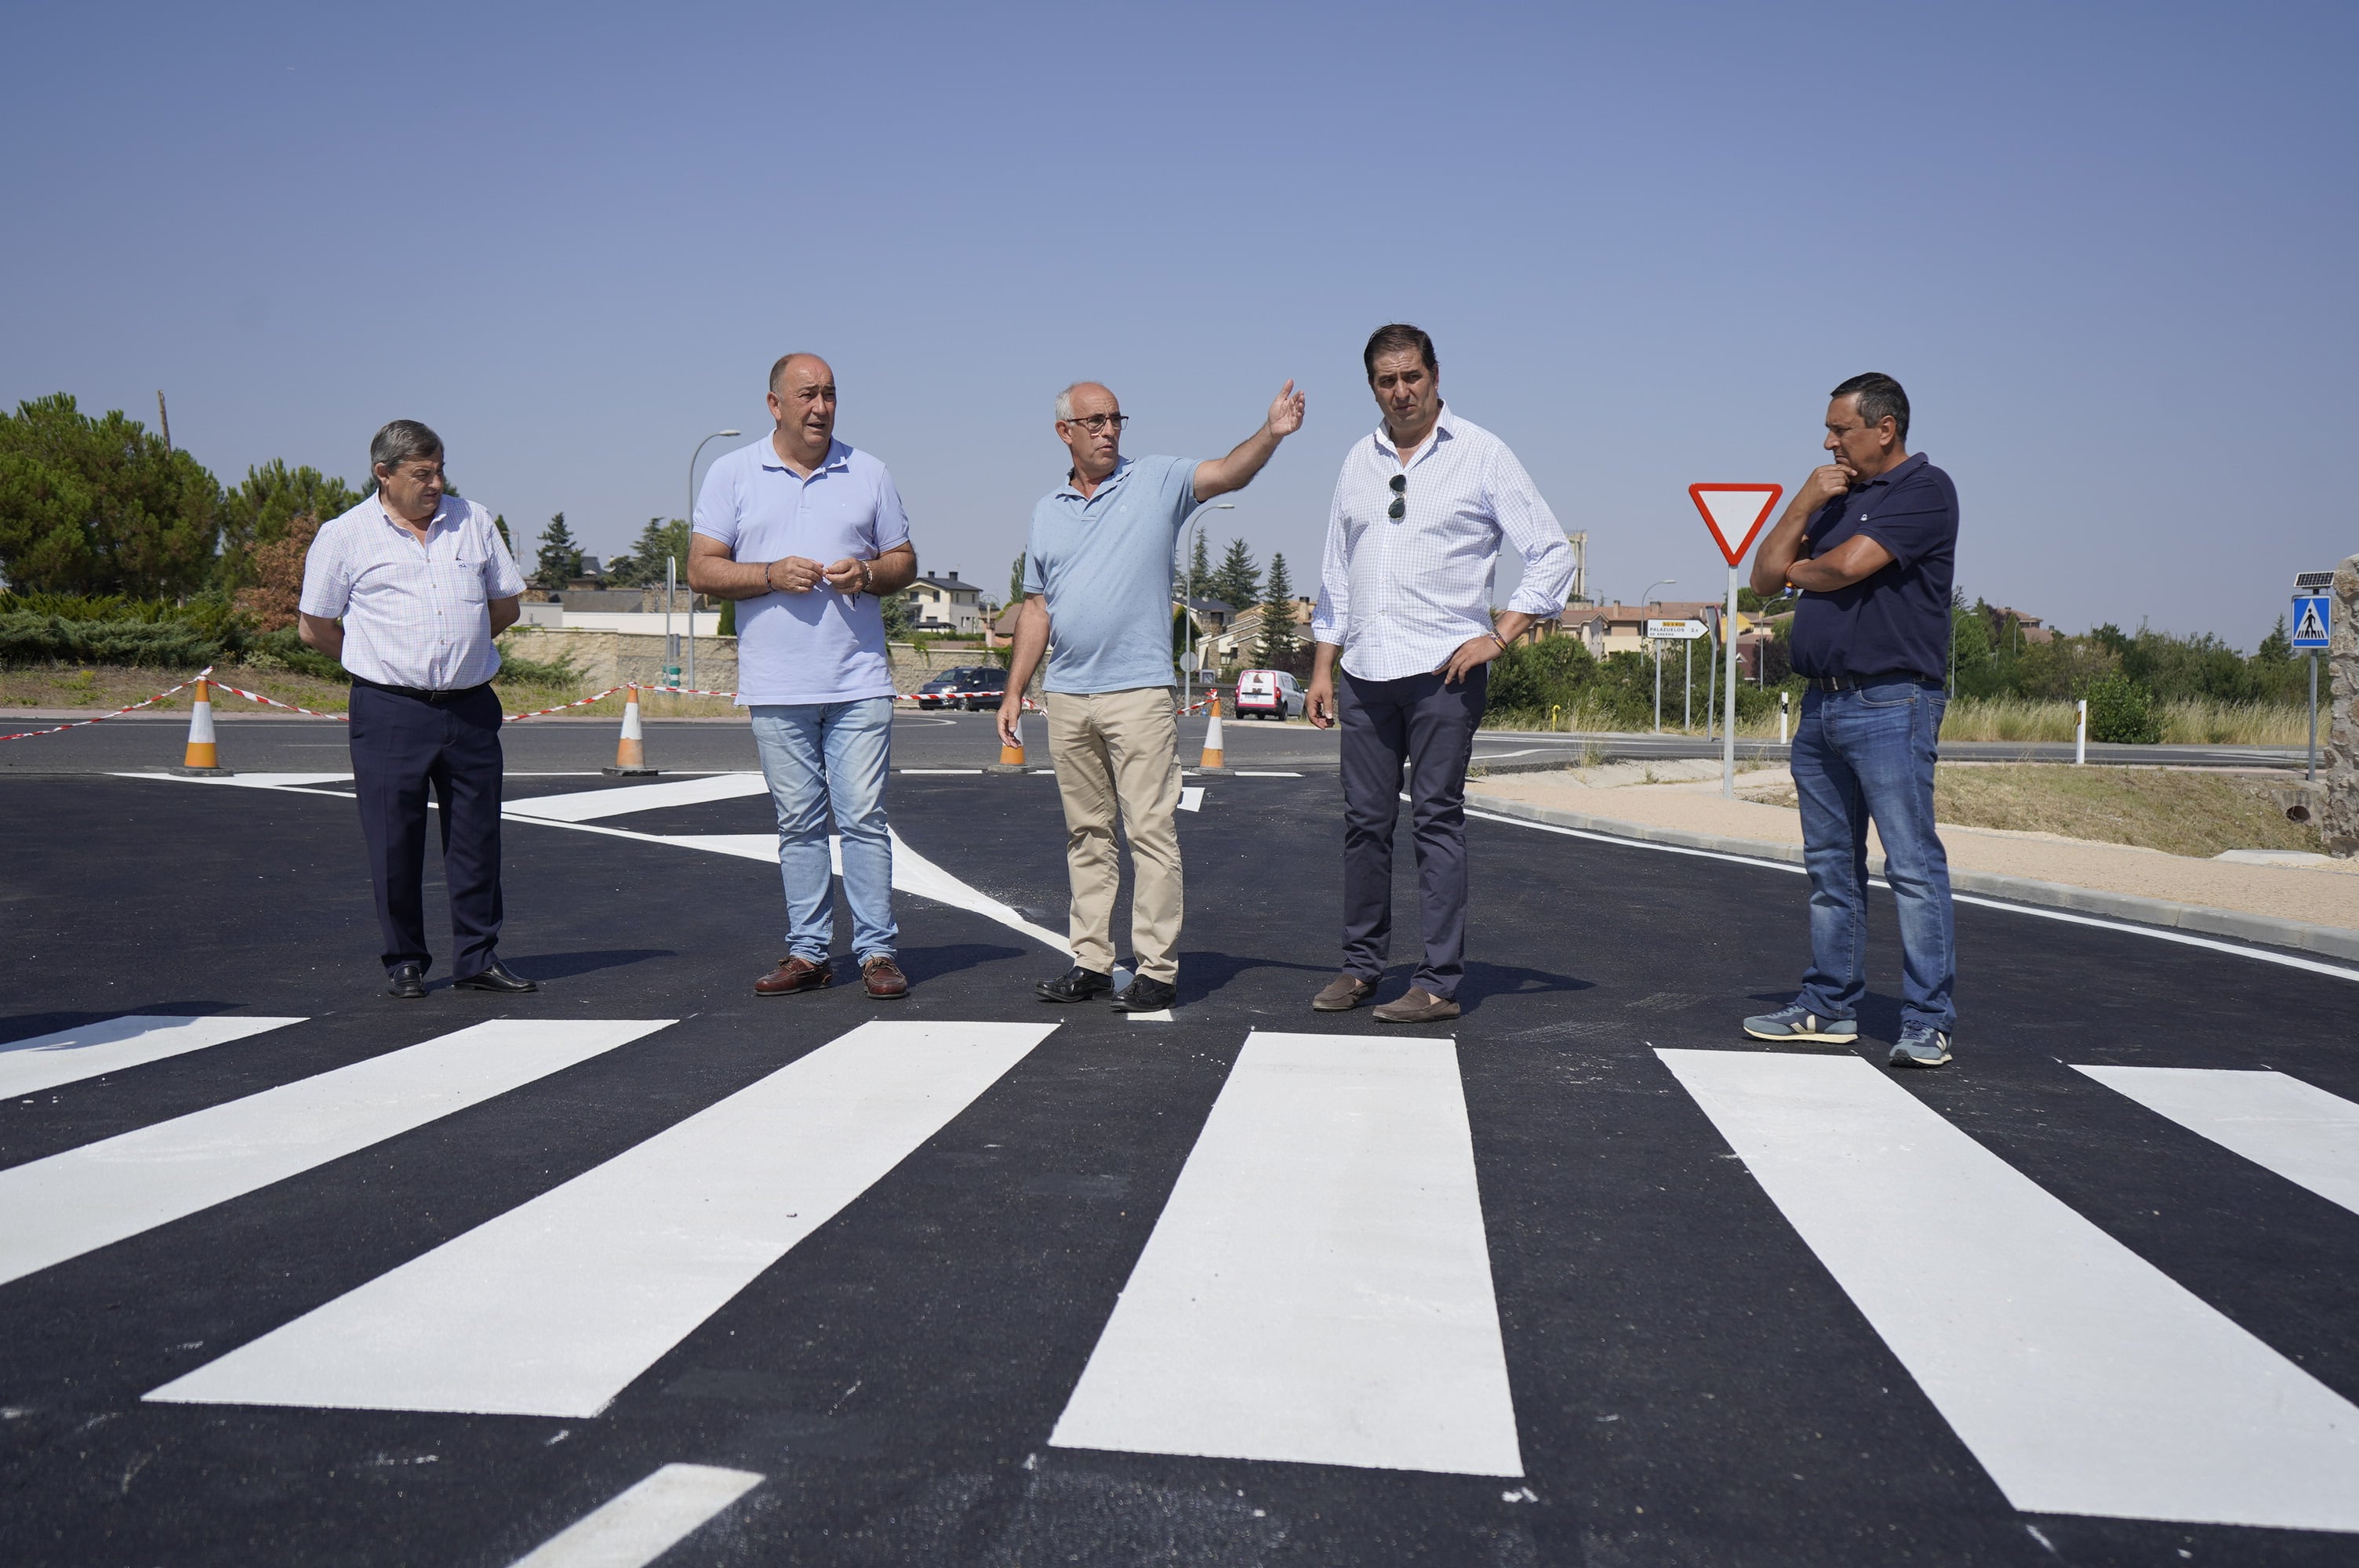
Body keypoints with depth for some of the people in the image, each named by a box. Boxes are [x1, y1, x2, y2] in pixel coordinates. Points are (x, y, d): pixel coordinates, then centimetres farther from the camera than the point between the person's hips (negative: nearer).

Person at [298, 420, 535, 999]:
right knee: (394, 844, 1)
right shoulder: (344, 535, 1)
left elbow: (506, 604, 19)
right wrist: (385, 663, 10)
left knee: (477, 838, 5)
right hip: (389, 712, -3)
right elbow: (315, 626, 6)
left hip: (471, 708, 3)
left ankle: (478, 959, 14)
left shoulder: (474, 521, 10)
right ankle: (404, 963, 13)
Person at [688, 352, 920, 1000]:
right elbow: (701, 569, 2)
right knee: (798, 822, 6)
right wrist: (771, 575, -13)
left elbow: (905, 562, 14)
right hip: (776, 686, 0)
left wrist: (867, 573, -7)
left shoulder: (868, 473, 10)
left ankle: (878, 951, 3)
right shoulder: (731, 473, 6)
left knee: (864, 817, -3)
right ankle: (808, 951, 14)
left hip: (859, 682, 0)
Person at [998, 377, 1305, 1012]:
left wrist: (1271, 432, -29)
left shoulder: (1158, 480, 4)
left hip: (1139, 690, -5)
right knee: (1087, 834, 10)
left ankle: (1157, 969, -3)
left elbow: (1229, 473, -10)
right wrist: (1014, 691, 13)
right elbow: (1037, 608, 17)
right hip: (1066, 696, 5)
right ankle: (1091, 961, 16)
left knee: (1151, 830, -6)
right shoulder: (1047, 511, 16)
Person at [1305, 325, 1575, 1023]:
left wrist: (1499, 636, -8)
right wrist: (1322, 666, 14)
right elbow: (1336, 574, 20)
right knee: (1365, 820, 6)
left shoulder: (1481, 454, 1)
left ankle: (1439, 983, 0)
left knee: (1437, 820, -5)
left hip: (1444, 671, -4)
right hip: (1368, 672, 5)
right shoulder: (1359, 460, 15)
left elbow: (1553, 554, 0)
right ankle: (1361, 965, 17)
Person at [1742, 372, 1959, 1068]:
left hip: (1891, 704, -8)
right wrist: (1803, 504, 2)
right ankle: (1829, 1005, 20)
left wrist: (1799, 569, 5)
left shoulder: (1925, 489, -5)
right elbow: (1764, 578, 14)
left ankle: (1927, 1021, -5)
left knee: (1912, 864, -8)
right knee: (1830, 866, 12)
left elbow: (1847, 566, -17)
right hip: (1821, 703, 8)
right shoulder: (1835, 496, 20)